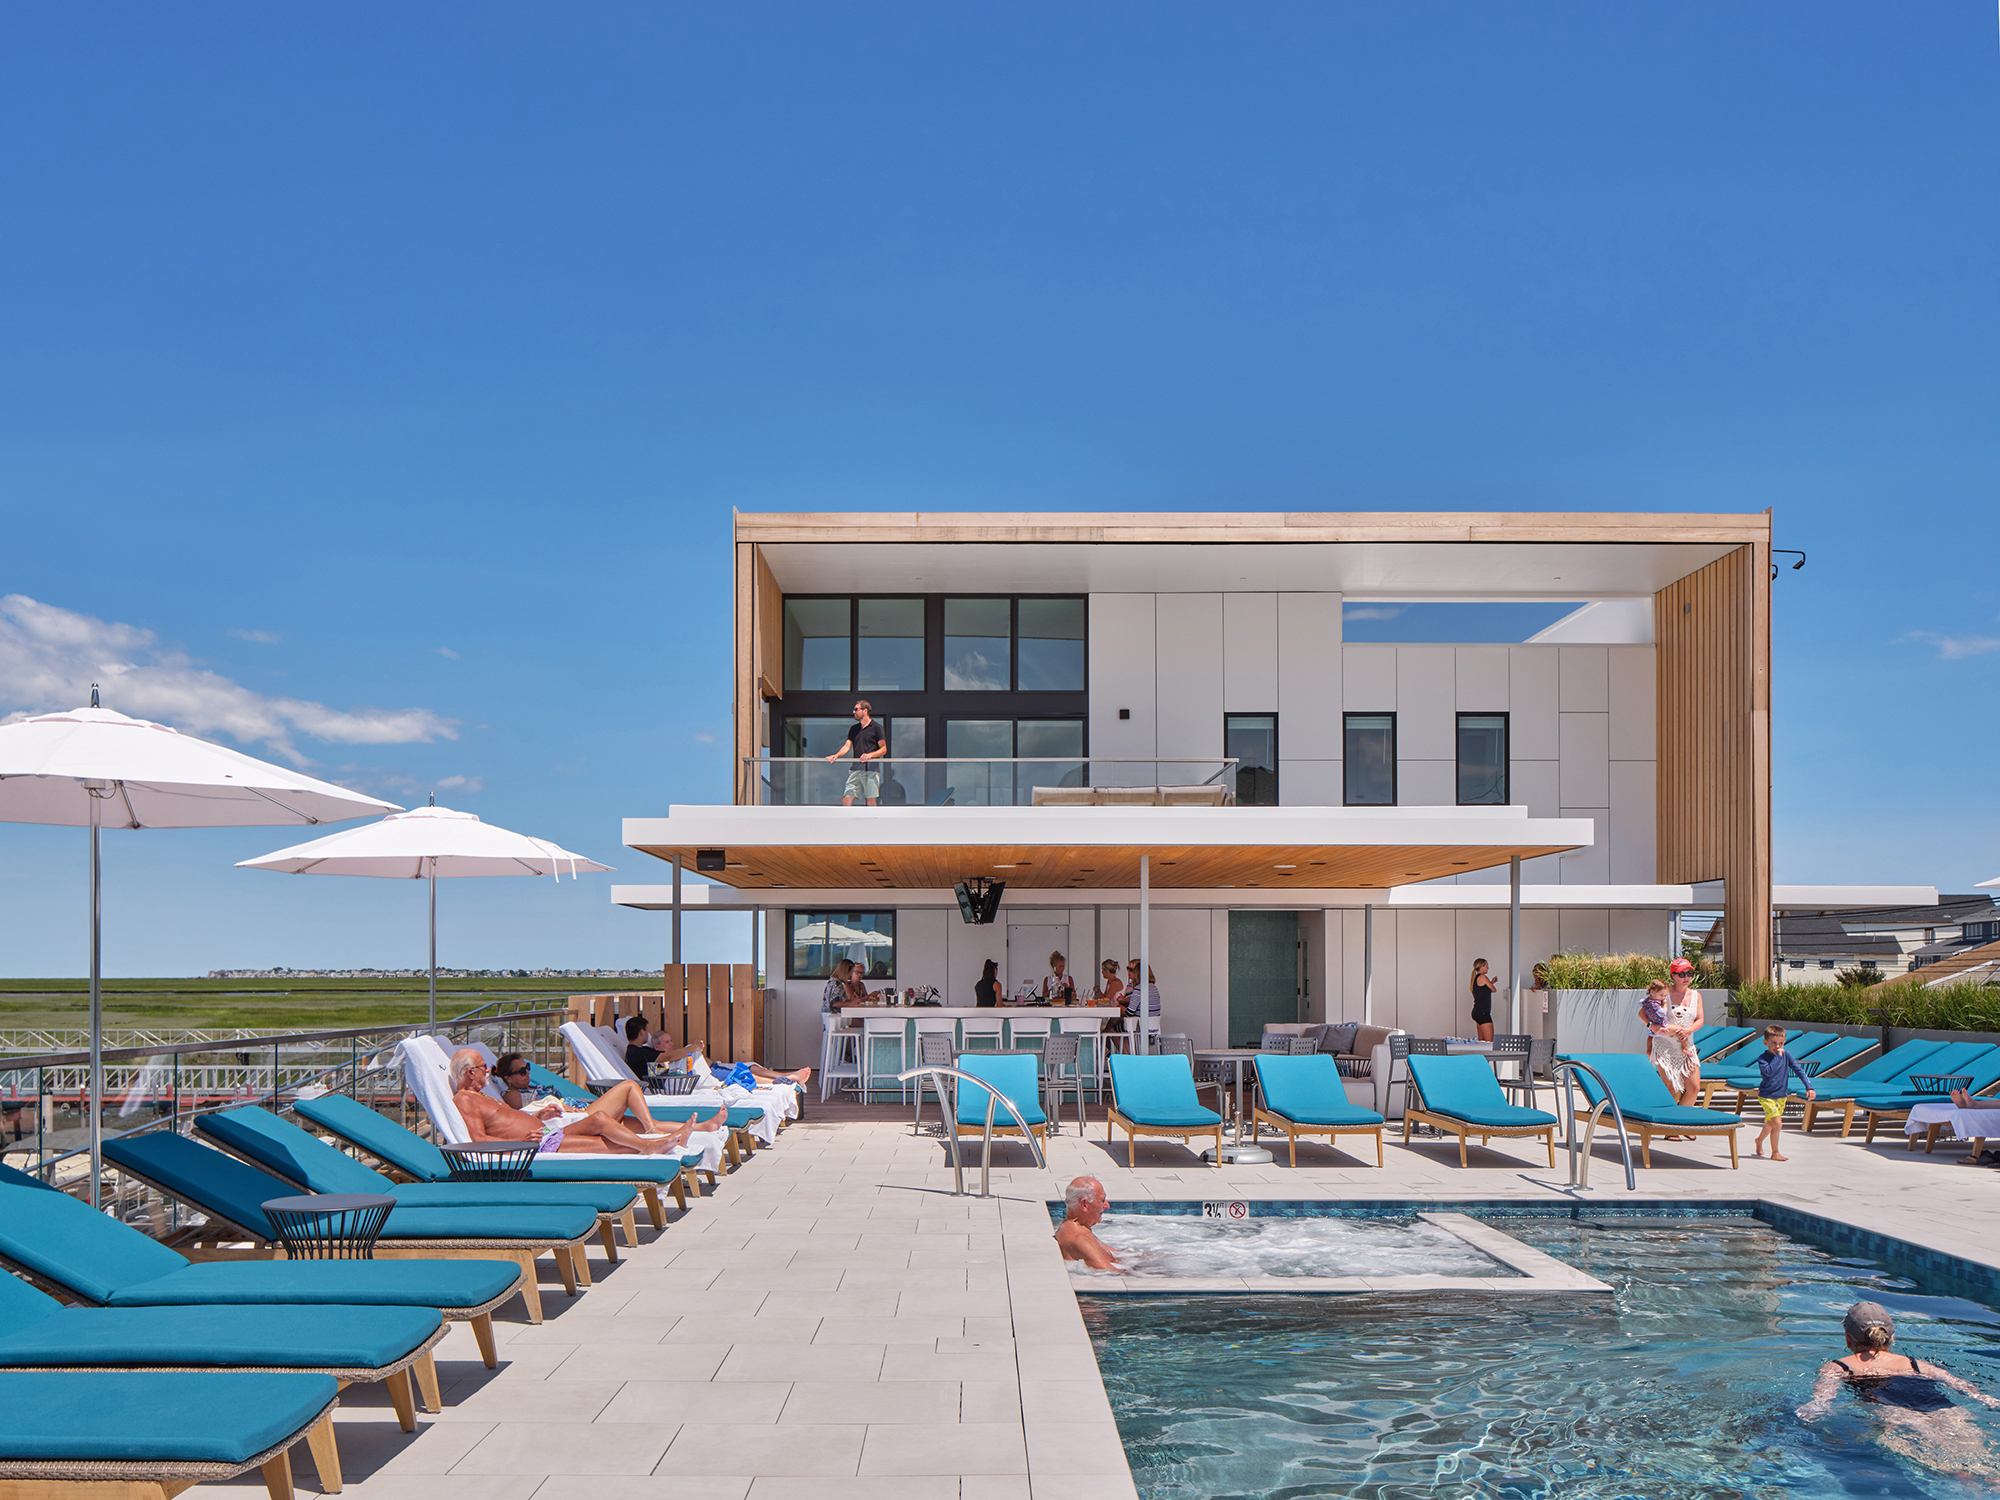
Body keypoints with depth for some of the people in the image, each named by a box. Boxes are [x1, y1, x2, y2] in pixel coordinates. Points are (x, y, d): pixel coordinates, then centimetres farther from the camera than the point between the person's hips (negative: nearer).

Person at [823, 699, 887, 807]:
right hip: (856, 769, 6)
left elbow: (884, 749, -2)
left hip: (871, 769, -6)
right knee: (846, 799, -2)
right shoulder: (854, 729, 18)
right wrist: (836, 755, -8)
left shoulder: (876, 728, 1)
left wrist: (870, 755, -18)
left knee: (871, 801, -6)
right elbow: (847, 746, 11)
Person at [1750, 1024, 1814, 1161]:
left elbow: (1798, 1070, -1)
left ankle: (1759, 1140, 47)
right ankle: (1775, 1153, -3)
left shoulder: (1786, 1055, -1)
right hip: (1766, 1096, -6)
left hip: (1782, 1096, 6)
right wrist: (1777, 1056, -28)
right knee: (1777, 1123, -16)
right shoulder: (1763, 1058, -15)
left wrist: (1809, 1087, -10)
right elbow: (1769, 1071, -33)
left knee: (1770, 1124, 18)